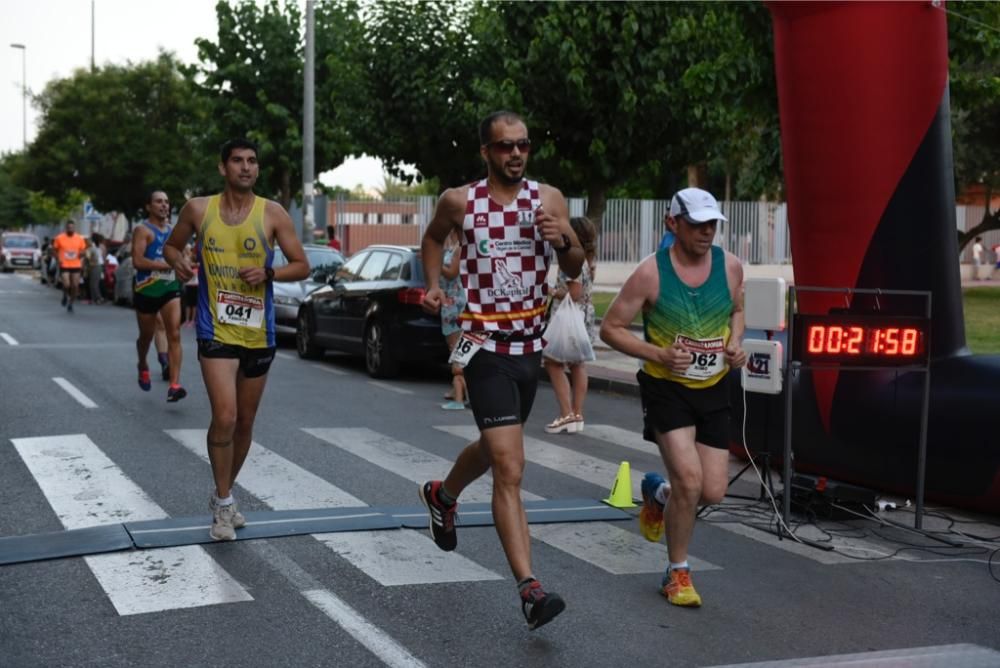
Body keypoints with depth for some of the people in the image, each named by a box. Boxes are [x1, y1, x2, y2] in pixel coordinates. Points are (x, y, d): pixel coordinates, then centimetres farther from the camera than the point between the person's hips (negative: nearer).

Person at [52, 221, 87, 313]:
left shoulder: (79, 238, 4)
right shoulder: (59, 238, -2)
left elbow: (83, 250, 14)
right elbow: (55, 250, 7)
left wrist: (81, 254, -9)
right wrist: (58, 259, -8)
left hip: (76, 266, 2)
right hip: (64, 266, -2)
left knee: (75, 286, 2)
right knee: (66, 285, -16)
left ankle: (70, 304, 20)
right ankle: (65, 296, 17)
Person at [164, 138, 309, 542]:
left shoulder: (272, 214, -1)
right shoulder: (199, 209, 0)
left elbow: (302, 266, 1)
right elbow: (172, 245, 15)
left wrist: (268, 273, -17)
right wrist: (178, 262, -7)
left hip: (258, 333, 2)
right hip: (217, 330, -2)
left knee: (245, 422, 13)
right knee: (224, 417, -17)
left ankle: (225, 495, 33)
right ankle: (223, 503, 1)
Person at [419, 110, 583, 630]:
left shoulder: (548, 199, 1)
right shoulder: (460, 201, -4)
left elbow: (575, 269, 2)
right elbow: (433, 238, 18)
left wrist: (563, 241, -18)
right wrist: (433, 284, 3)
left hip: (530, 345, 5)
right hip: (485, 348, -5)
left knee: (495, 447, 26)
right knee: (510, 470, -14)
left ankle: (442, 495, 56)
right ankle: (530, 588, -16)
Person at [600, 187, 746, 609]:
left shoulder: (729, 267, -3)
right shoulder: (651, 273, -15)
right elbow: (610, 328, -8)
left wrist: (735, 344, -3)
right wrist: (658, 354, -21)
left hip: (714, 390, 4)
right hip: (667, 387, -4)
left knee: (713, 492, 2)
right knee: (689, 480, -17)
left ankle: (657, 492, 37)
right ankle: (677, 574, 5)